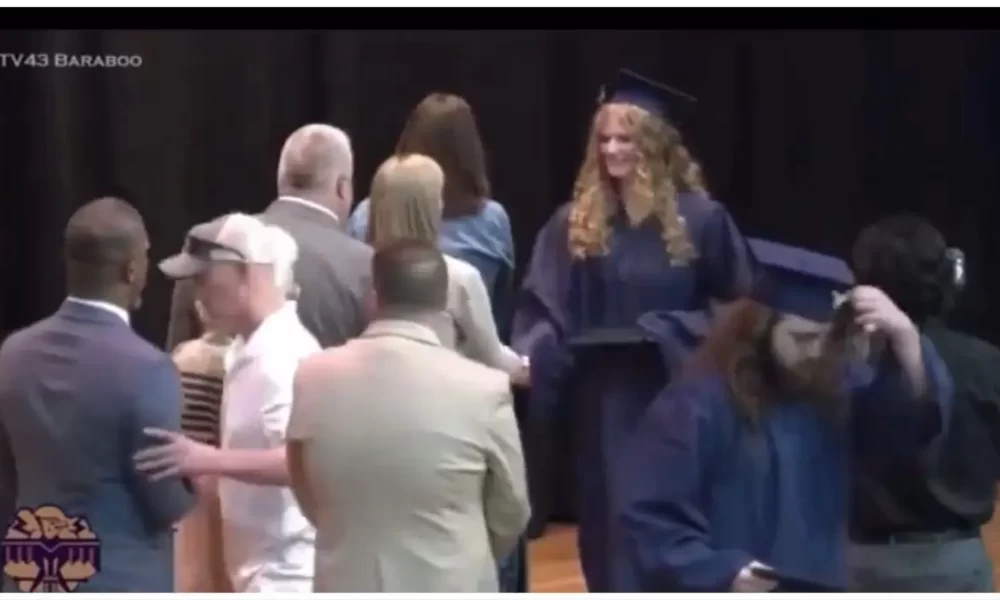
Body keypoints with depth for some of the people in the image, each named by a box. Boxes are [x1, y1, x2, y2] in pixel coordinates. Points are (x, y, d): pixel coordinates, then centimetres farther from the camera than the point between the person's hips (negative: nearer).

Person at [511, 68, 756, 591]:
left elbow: (740, 307, 1)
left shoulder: (700, 219, -2)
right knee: (613, 531, 6)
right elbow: (545, 311, -3)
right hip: (605, 405, 1)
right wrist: (527, 359, -21)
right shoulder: (575, 223, 2)